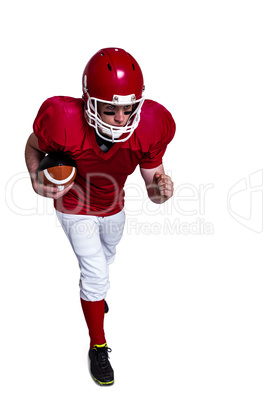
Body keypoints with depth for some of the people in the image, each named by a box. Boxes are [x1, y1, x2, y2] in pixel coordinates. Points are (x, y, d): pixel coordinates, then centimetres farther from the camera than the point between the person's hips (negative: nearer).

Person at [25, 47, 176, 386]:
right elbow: (34, 146, -14)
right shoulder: (63, 123, -37)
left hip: (113, 206, 4)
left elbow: (151, 178, -18)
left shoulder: (150, 127, -31)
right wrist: (36, 178, -33)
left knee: (106, 256, 29)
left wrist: (160, 189, -42)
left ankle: (92, 290, 67)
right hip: (75, 207, -4)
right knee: (97, 273, -4)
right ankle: (98, 346, 21)